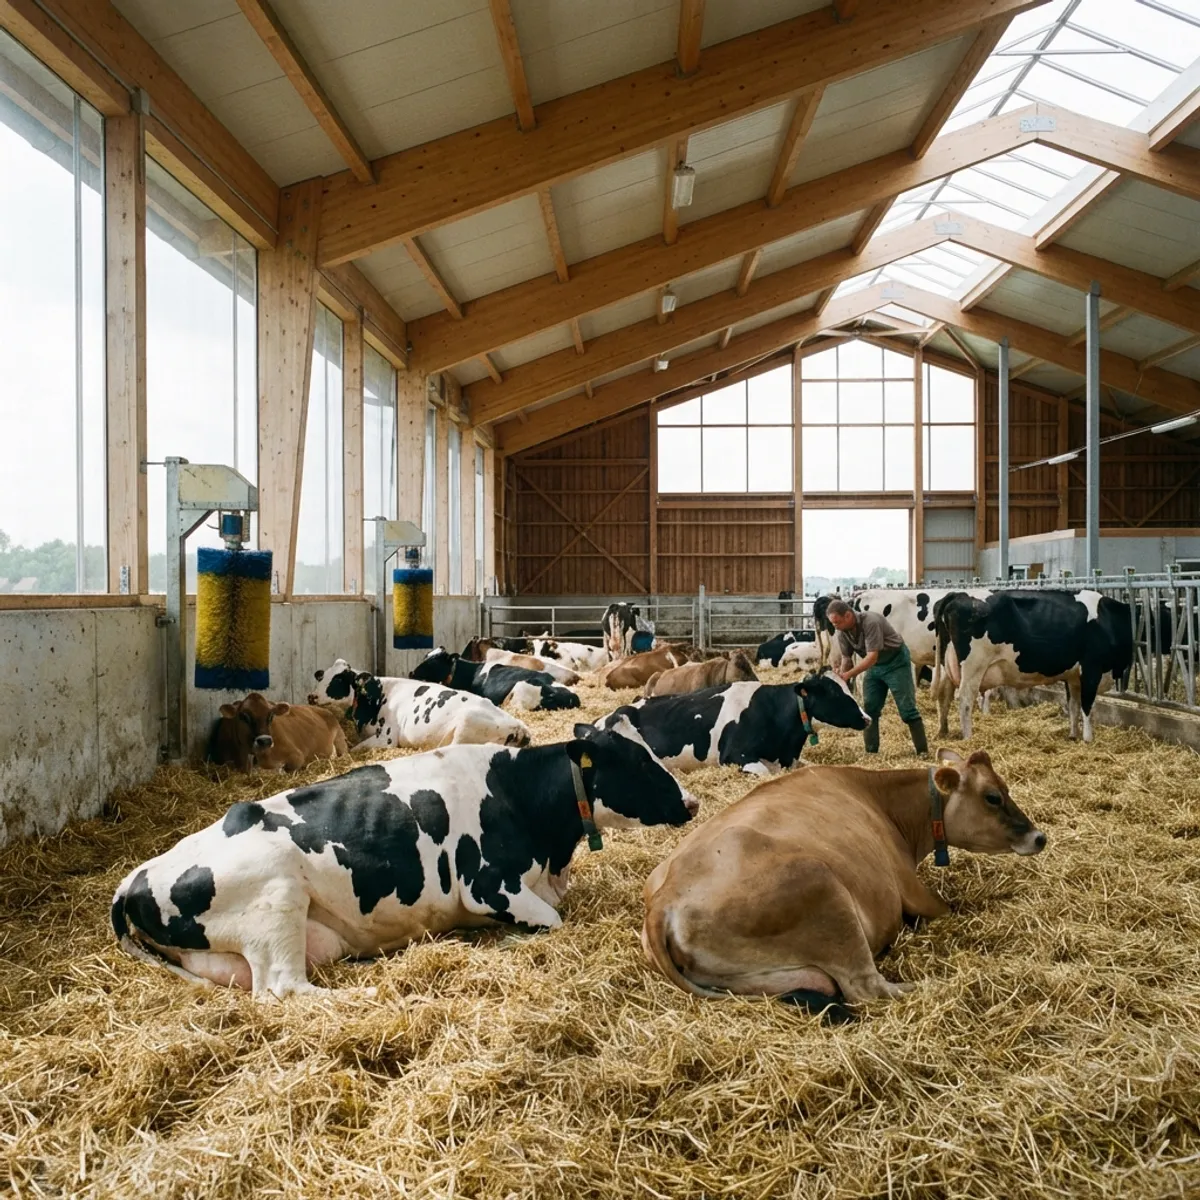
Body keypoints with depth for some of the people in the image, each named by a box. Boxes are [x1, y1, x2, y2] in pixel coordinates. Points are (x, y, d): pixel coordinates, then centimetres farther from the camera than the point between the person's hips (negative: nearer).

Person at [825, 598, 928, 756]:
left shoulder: (871, 622, -32)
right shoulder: (842, 632, -10)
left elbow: (872, 656, -34)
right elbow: (846, 658, 0)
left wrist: (849, 674, -39)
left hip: (896, 662, -7)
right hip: (874, 666, 7)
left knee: (907, 708, -6)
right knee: (869, 709, 2)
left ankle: (923, 751, 2)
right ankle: (871, 752, 10)